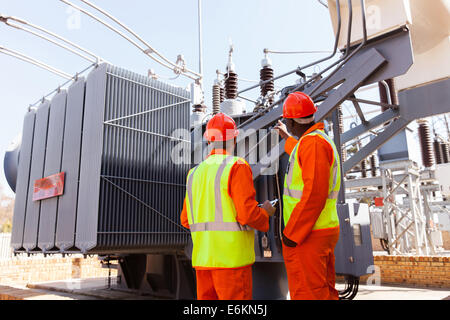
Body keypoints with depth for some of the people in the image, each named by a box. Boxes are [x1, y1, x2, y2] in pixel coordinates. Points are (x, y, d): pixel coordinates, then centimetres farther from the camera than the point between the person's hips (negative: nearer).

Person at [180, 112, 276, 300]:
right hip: (231, 257, -6)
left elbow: (186, 220, 13)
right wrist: (265, 213, 3)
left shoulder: (195, 173, 11)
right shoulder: (237, 167, -10)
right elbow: (248, 214, -18)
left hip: (202, 257, 7)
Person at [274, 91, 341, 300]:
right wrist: (288, 140, 48)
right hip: (324, 232, 10)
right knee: (325, 293, 16)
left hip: (306, 236, -10)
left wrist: (291, 234, -20)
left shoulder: (313, 143, -17)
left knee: (307, 294, -3)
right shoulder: (322, 141, 15)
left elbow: (315, 194, -25)